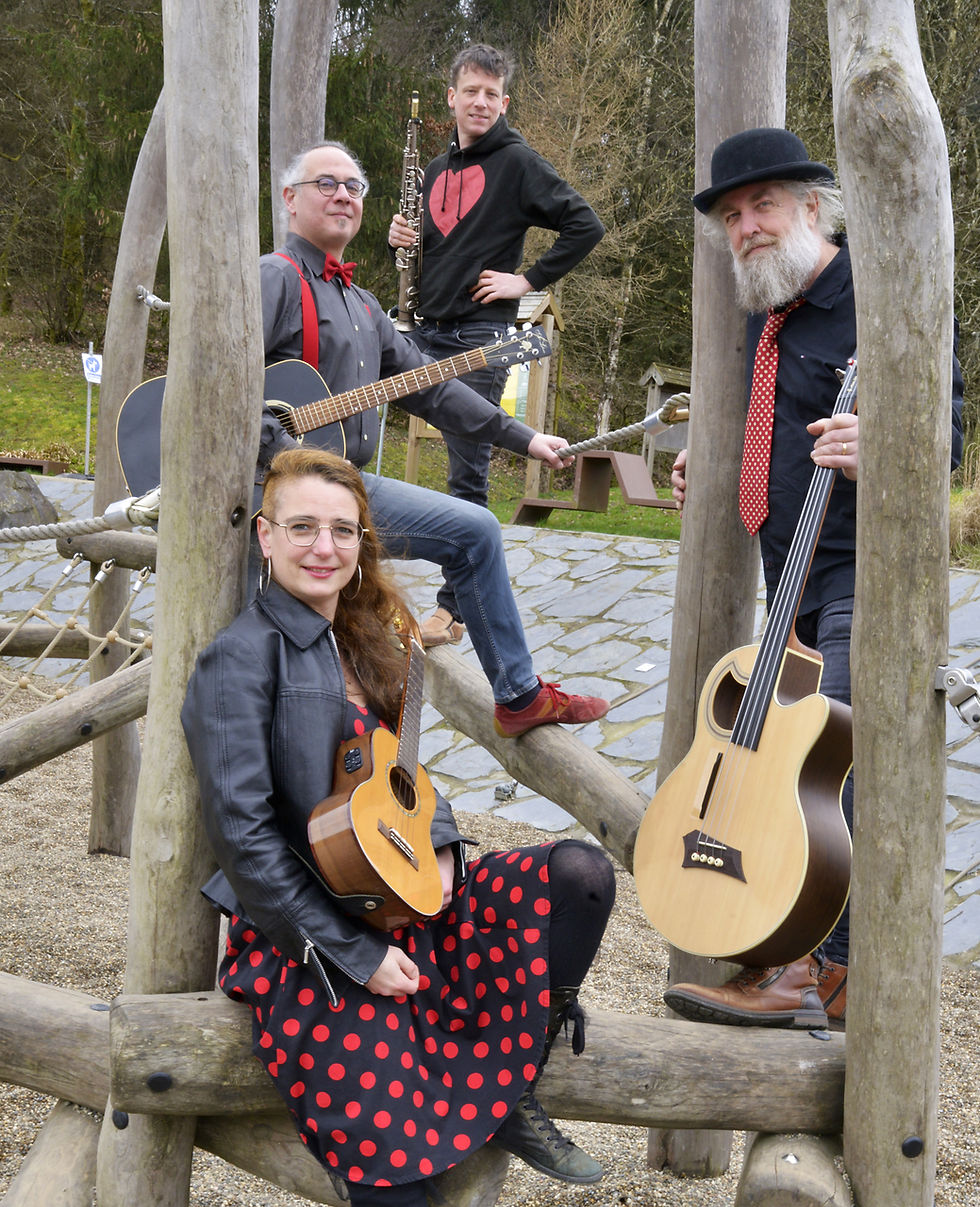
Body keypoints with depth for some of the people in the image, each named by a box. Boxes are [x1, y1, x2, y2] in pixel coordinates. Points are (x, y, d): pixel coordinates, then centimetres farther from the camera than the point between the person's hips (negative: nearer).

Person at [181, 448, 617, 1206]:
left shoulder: (362, 643, 11)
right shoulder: (241, 659, -13)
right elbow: (244, 835, -18)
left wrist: (439, 846, -4)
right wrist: (355, 955, -16)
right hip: (308, 937, -7)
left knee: (580, 873, -9)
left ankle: (512, 1103, -1)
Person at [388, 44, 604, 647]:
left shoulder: (518, 162, -2)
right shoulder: (438, 171, 19)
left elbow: (586, 227, -8)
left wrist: (528, 281, -10)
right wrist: (404, 237, 6)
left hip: (481, 334, -7)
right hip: (430, 331, 7)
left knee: (468, 476, -7)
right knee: (462, 467, 9)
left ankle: (452, 609, -3)